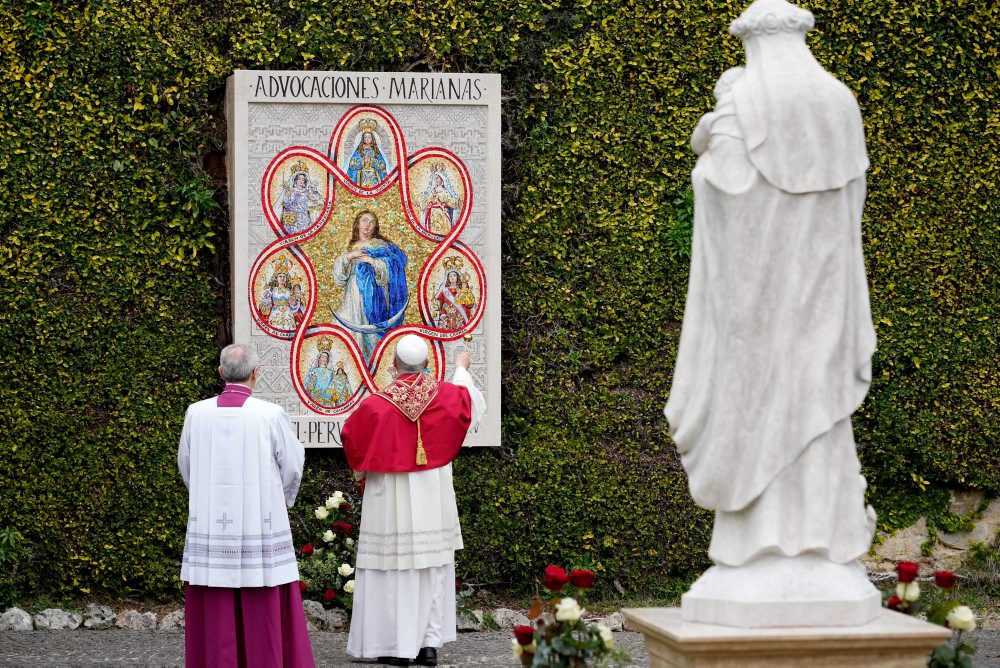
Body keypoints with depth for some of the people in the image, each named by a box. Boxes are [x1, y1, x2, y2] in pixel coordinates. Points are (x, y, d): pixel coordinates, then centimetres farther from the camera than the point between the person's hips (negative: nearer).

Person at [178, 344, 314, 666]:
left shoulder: (196, 413, -3)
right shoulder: (271, 415, -11)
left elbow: (186, 465, 10)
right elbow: (292, 467, 0)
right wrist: (281, 502, 21)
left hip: (210, 529, 2)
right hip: (260, 528, -2)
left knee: (215, 618, 6)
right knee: (265, 616, 3)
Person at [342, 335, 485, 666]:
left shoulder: (376, 405, -14)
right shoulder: (445, 395, -4)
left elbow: (350, 437, 1)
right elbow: (471, 400, 18)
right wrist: (461, 368, 37)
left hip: (390, 502, -3)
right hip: (433, 503, 3)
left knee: (393, 570, 3)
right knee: (433, 570, 9)